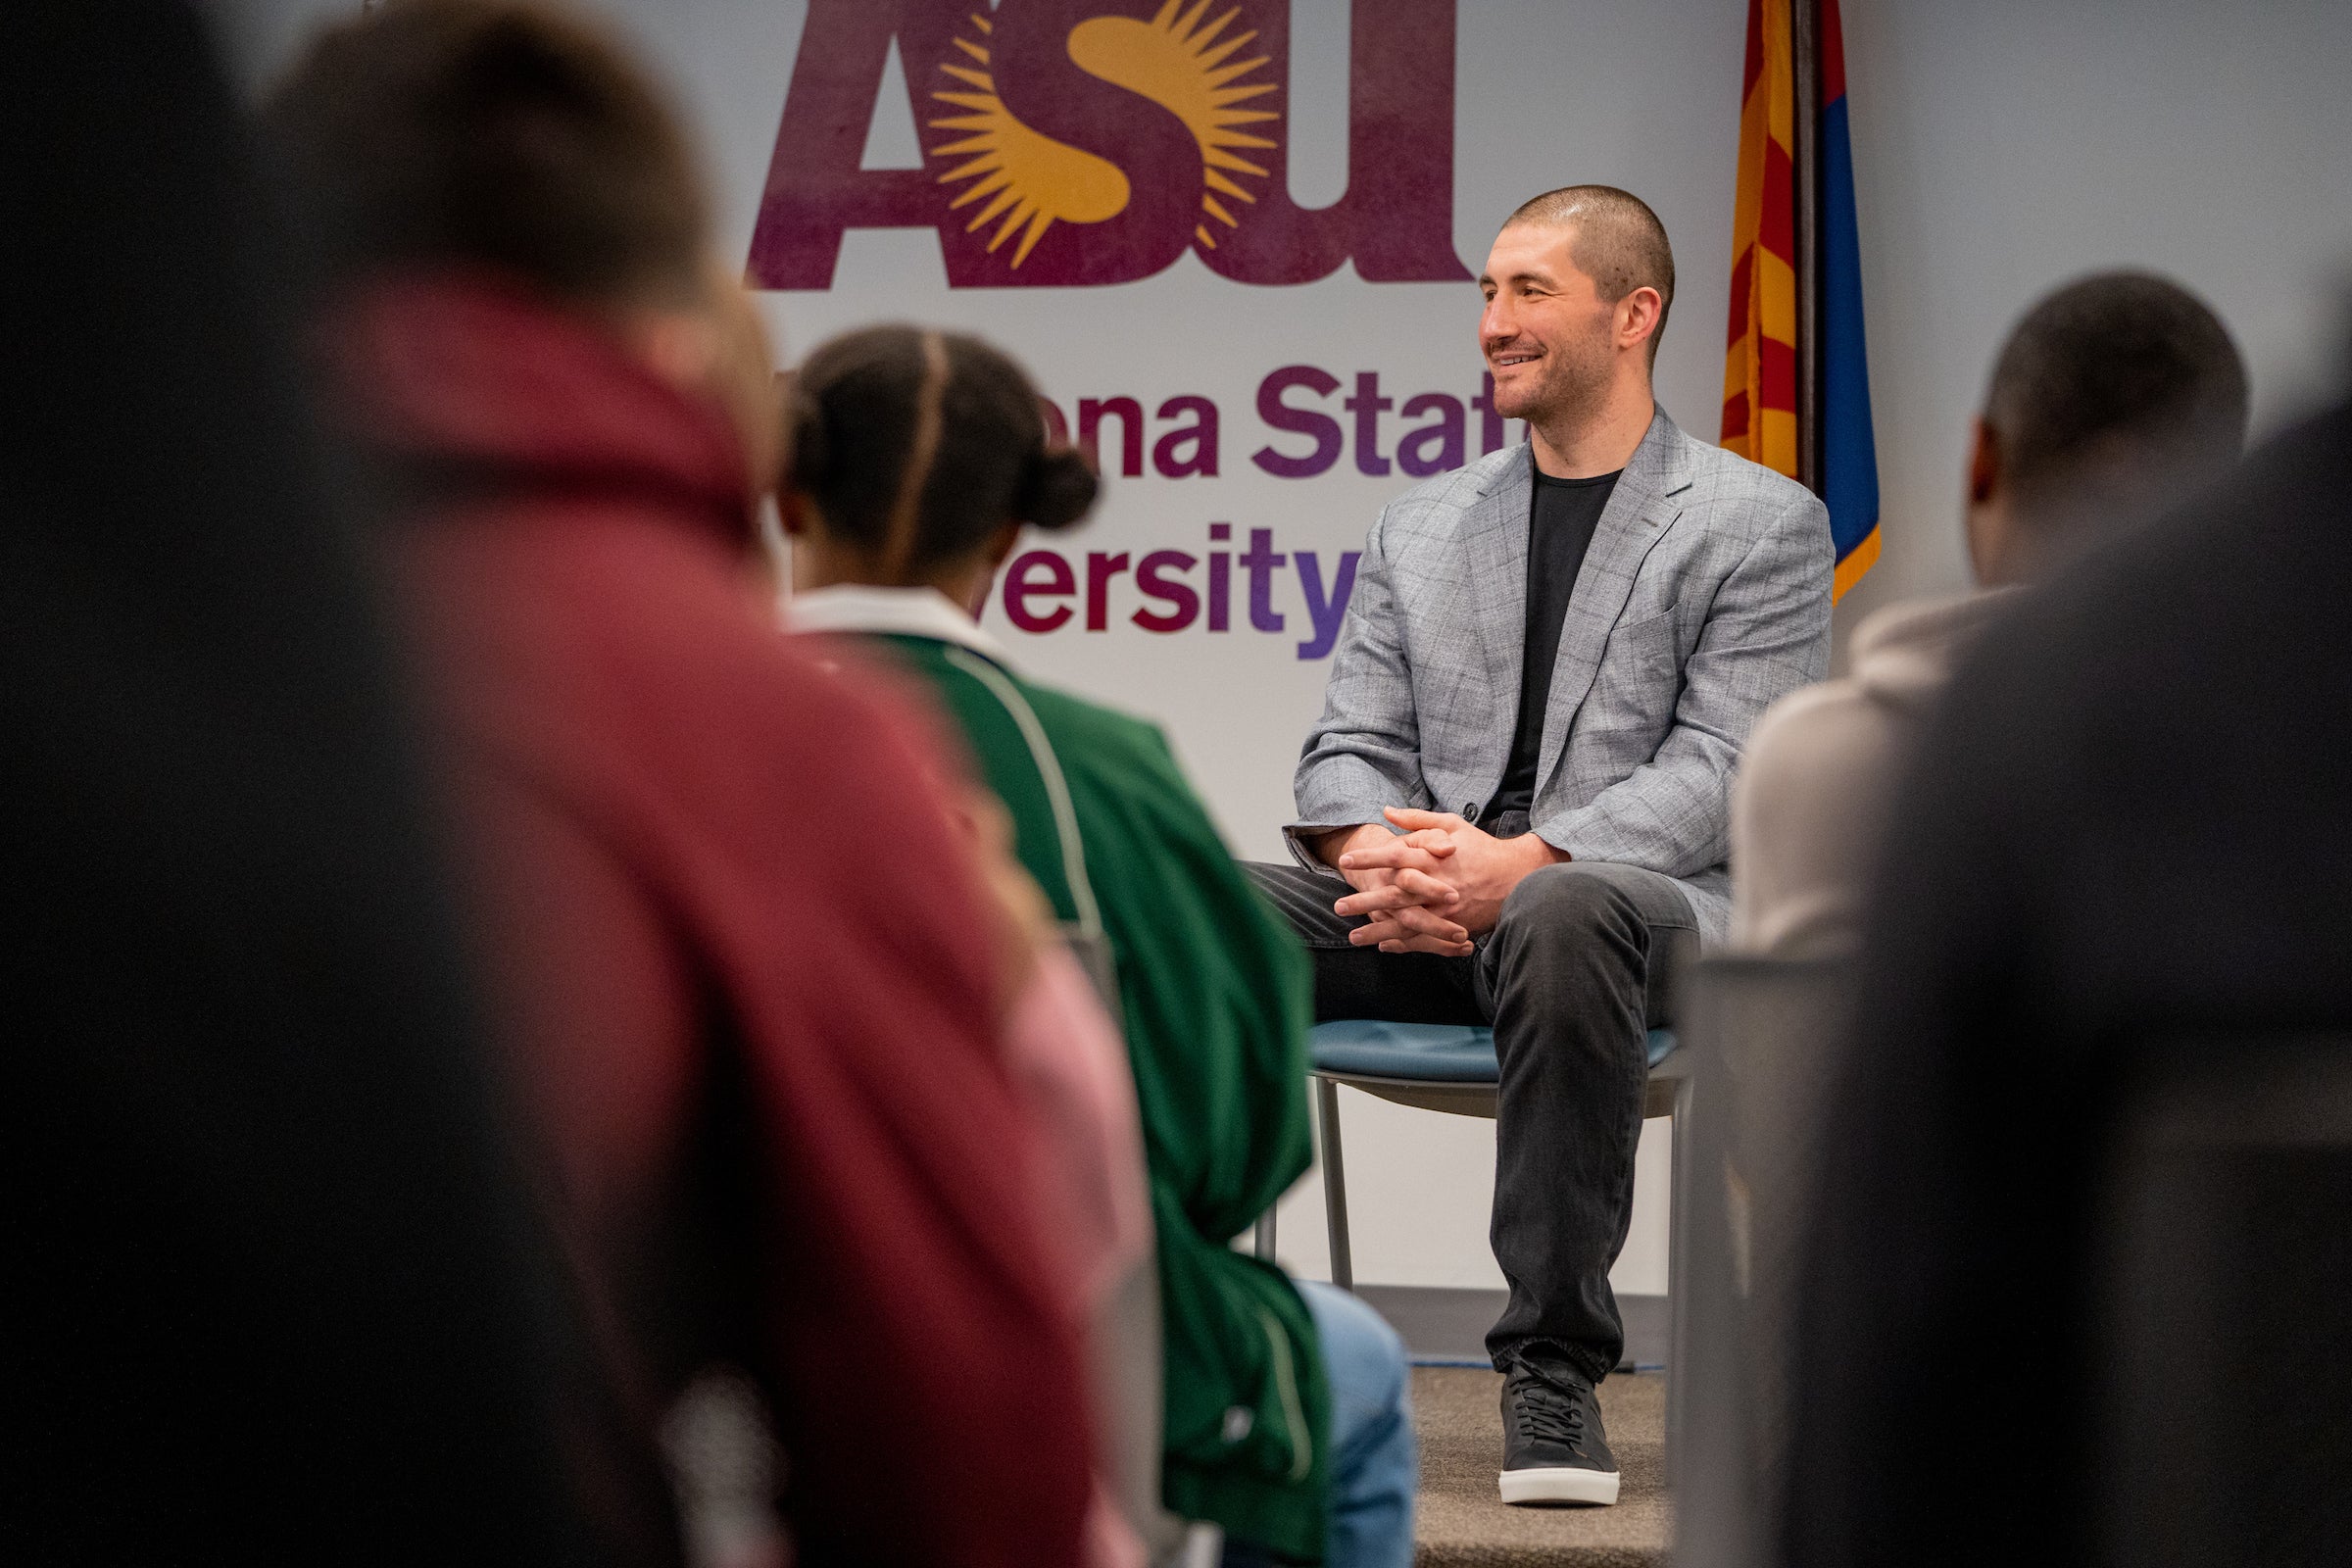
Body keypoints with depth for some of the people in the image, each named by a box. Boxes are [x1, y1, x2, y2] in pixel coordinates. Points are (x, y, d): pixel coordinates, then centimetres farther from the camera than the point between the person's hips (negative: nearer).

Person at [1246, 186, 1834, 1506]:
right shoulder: (1422, 527, 22)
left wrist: (1518, 864, -21)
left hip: (1651, 900, -4)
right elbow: (1352, 746, 15)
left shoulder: (1759, 525, 7)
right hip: (1421, 915, 4)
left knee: (1560, 919, -41)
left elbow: (1719, 771, -5)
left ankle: (1557, 1367, -31)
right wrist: (1374, 848, -11)